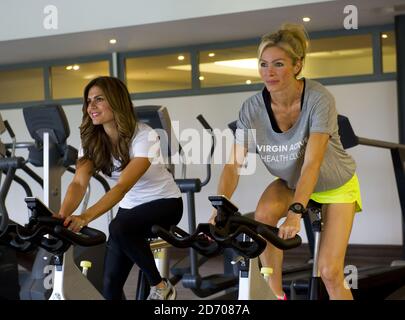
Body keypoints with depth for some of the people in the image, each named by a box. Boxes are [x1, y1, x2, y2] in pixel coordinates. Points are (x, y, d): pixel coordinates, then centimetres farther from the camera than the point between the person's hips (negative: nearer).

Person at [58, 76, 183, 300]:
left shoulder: (144, 136, -26)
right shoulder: (91, 140, -9)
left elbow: (123, 186, -37)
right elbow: (79, 183, -23)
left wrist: (85, 218, -52)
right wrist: (62, 216, -44)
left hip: (164, 202, -6)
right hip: (130, 207, 6)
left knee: (119, 229, -35)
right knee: (111, 282, -5)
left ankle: (160, 286, -16)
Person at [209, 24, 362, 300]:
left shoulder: (319, 99, -32)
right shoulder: (253, 107, -21)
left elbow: (311, 164, -41)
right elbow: (234, 164, -25)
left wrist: (295, 212, -53)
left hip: (335, 185, -3)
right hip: (291, 182, 3)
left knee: (330, 273, -12)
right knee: (264, 216, -30)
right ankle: (275, 293, -11)